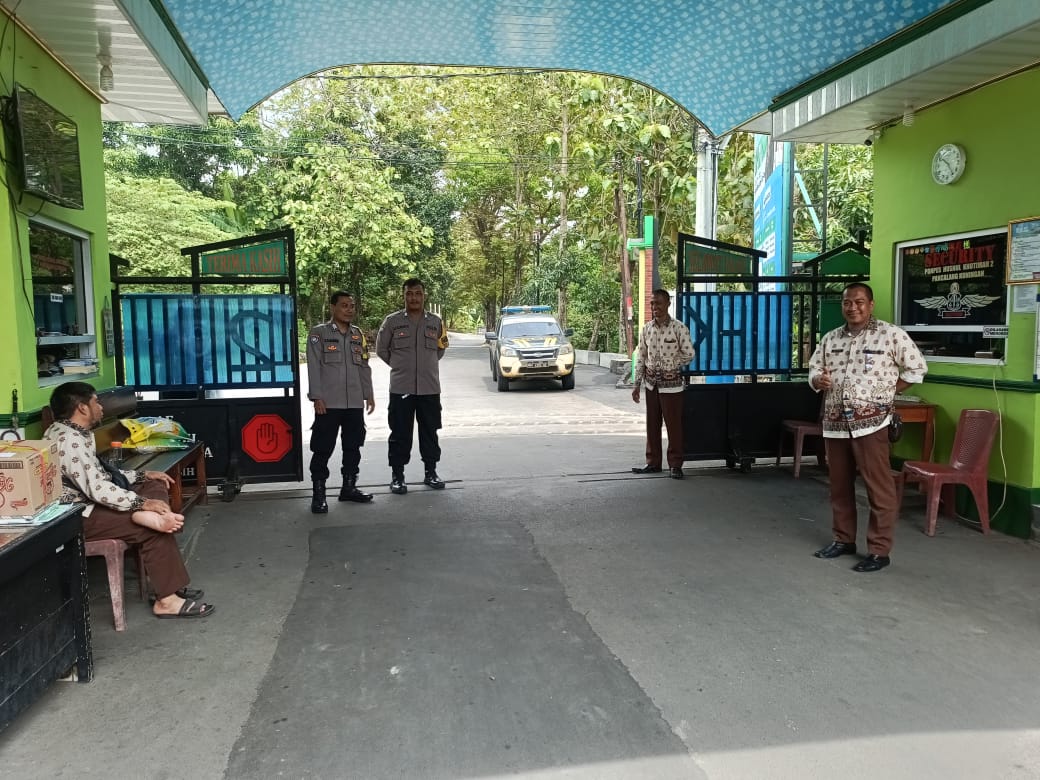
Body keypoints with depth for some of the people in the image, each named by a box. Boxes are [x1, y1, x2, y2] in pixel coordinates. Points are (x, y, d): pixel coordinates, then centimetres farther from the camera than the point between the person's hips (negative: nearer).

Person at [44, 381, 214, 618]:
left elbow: (100, 474, 19)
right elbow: (96, 488, -29)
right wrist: (143, 503, -25)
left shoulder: (75, 433, 11)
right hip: (78, 516, -11)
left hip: (89, 501, 11)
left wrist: (143, 475, 9)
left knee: (155, 486, 4)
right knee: (154, 529, -20)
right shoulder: (68, 440, -22)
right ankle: (166, 600, -16)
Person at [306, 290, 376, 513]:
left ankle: (349, 487, 23)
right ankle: (318, 494, 6)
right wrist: (317, 397, -12)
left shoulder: (358, 334, 13)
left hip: (355, 403, 5)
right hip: (328, 402, -5)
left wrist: (369, 394, 11)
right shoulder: (319, 333, -3)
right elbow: (314, 367, -7)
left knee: (353, 447, 11)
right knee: (323, 449, -1)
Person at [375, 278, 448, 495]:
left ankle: (431, 472, 22)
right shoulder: (392, 321, -2)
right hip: (401, 388, -2)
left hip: (429, 388, 2)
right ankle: (397, 476, 12)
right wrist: (399, 365, 9)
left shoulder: (436, 322, 6)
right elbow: (381, 349, 8)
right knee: (400, 434, 2)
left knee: (430, 432, 10)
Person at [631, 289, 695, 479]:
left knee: (673, 425, 1)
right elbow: (641, 358, 7)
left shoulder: (679, 328, -11)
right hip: (651, 383, 5)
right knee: (652, 424, 11)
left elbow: (689, 354, -5)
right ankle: (653, 462, 21)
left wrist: (670, 366, -1)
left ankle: (675, 465, 12)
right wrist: (637, 384, 5)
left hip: (671, 384, -4)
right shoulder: (646, 329, 3)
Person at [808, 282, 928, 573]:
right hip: (834, 423, 6)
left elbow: (917, 368, 0)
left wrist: (886, 393, -3)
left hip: (870, 423, -5)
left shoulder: (891, 335, -4)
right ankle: (844, 539, 28)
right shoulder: (830, 339, 12)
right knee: (839, 485, 14)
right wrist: (818, 380, -6)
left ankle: (879, 550, 6)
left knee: (879, 487, -3)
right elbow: (813, 369, 17)